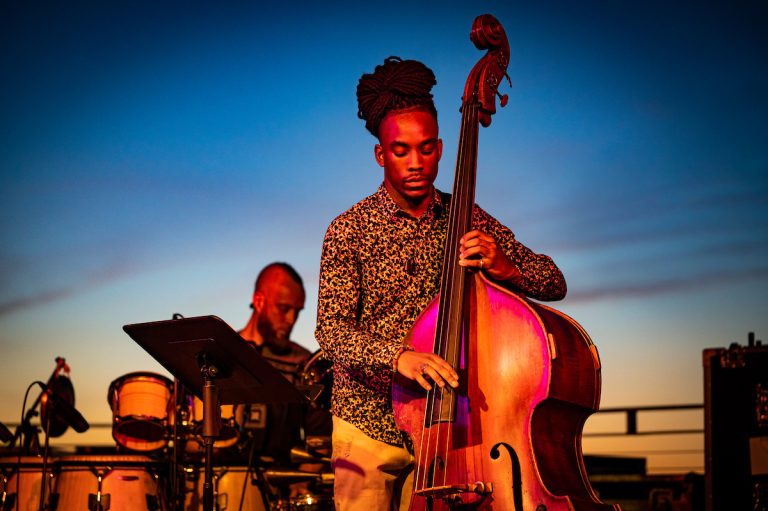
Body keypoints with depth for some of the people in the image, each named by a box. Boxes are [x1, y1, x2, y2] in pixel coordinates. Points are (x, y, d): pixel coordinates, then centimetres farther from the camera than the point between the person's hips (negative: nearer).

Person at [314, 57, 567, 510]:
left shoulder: (466, 220, 1)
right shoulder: (350, 230, -8)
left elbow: (554, 283, 0)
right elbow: (331, 331, -17)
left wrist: (504, 268, -21)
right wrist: (396, 355, -36)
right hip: (368, 426, -2)